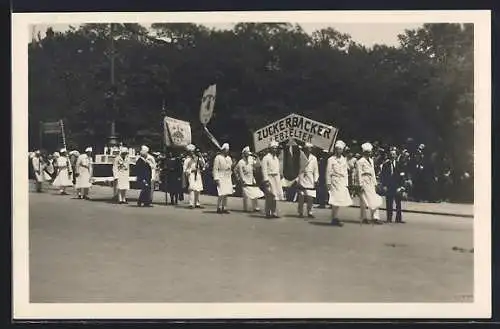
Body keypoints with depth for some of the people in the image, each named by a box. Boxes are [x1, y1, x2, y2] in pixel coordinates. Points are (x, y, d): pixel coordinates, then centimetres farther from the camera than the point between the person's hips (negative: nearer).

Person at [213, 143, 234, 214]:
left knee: (226, 194, 6)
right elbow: (215, 169, -9)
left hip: (228, 178, 7)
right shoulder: (218, 157, -5)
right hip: (221, 178, -7)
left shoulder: (229, 158, 16)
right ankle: (219, 208, -2)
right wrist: (216, 178, -15)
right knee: (221, 194, -11)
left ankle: (224, 208, 12)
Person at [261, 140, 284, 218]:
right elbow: (264, 170, -11)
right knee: (269, 197, -5)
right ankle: (268, 213, 0)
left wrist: (279, 178, 14)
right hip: (269, 178, -7)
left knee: (275, 196, 6)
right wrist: (266, 180, -17)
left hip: (276, 179, 7)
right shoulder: (266, 158, -7)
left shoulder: (276, 158, 17)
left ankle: (274, 213, 9)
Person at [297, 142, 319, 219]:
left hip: (310, 179, 2)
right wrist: (297, 179, -2)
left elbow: (316, 170, 12)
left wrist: (316, 180, 3)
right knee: (301, 197, -2)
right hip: (302, 178, -2)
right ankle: (301, 213, 6)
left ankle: (309, 213, 6)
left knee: (310, 197, -2)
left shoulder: (314, 158, 10)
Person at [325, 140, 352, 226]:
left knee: (339, 201, 3)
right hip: (335, 181, -5)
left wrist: (346, 183, 10)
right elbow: (328, 172, -2)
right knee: (335, 200, -10)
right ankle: (335, 218, -6)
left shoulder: (344, 160, 14)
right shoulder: (331, 159, 0)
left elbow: (346, 172, 16)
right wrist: (328, 183, -7)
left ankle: (334, 218, 10)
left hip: (343, 183, 5)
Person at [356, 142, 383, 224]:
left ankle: (375, 217, -3)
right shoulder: (360, 162, -7)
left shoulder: (371, 160, 17)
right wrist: (360, 185, -13)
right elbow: (359, 174, -10)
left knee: (374, 200, -1)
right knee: (364, 201, -2)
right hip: (364, 181, -7)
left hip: (371, 182, 7)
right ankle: (363, 218, 6)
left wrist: (375, 183, 16)